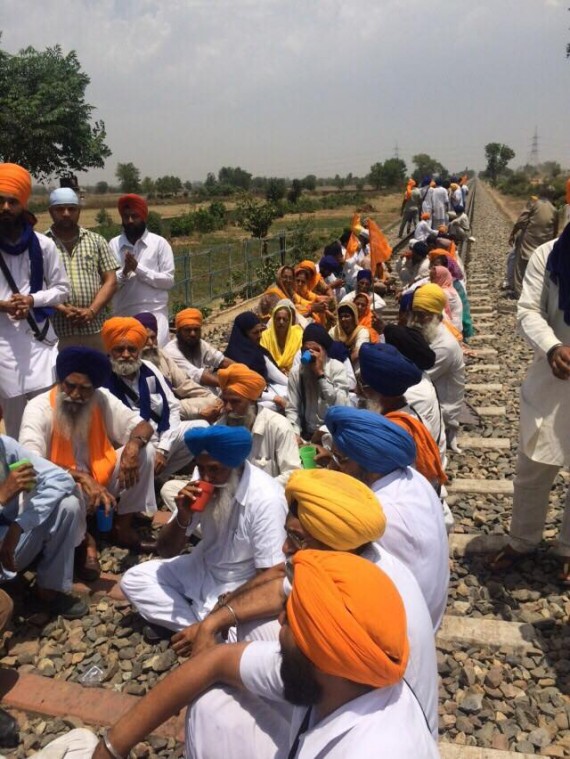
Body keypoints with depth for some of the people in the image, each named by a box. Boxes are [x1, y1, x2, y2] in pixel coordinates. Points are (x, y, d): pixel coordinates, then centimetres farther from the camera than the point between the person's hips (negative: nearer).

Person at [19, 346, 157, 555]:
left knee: (145, 451, -14)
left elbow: (143, 426, -8)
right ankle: (83, 542, -4)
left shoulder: (101, 398, -8)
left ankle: (122, 528, 1)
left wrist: (133, 446, -33)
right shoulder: (38, 408, -20)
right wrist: (81, 477, -44)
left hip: (102, 478, 5)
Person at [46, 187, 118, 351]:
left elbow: (111, 281, 5)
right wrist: (62, 310, -15)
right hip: (57, 330, -2)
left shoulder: (96, 241, 10)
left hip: (95, 329, 2)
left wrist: (91, 311, -8)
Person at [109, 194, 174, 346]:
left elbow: (169, 281, -5)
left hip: (154, 314, -2)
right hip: (122, 315, 3)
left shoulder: (159, 243, 0)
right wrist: (123, 272, -14)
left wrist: (138, 268, -14)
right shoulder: (113, 244, 7)